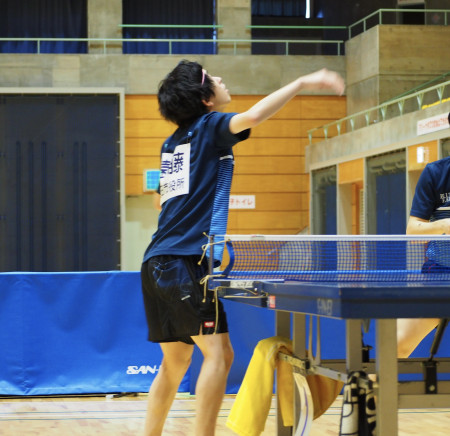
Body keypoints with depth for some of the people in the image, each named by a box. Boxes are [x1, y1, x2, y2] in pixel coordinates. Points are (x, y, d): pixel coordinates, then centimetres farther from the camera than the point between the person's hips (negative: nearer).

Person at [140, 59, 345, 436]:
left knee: (176, 360, 15)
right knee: (218, 352, -10)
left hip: (157, 263, 9)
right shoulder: (209, 126, -4)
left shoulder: (173, 143, 19)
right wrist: (303, 83, -19)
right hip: (184, 261, -9)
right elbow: (252, 116, -24)